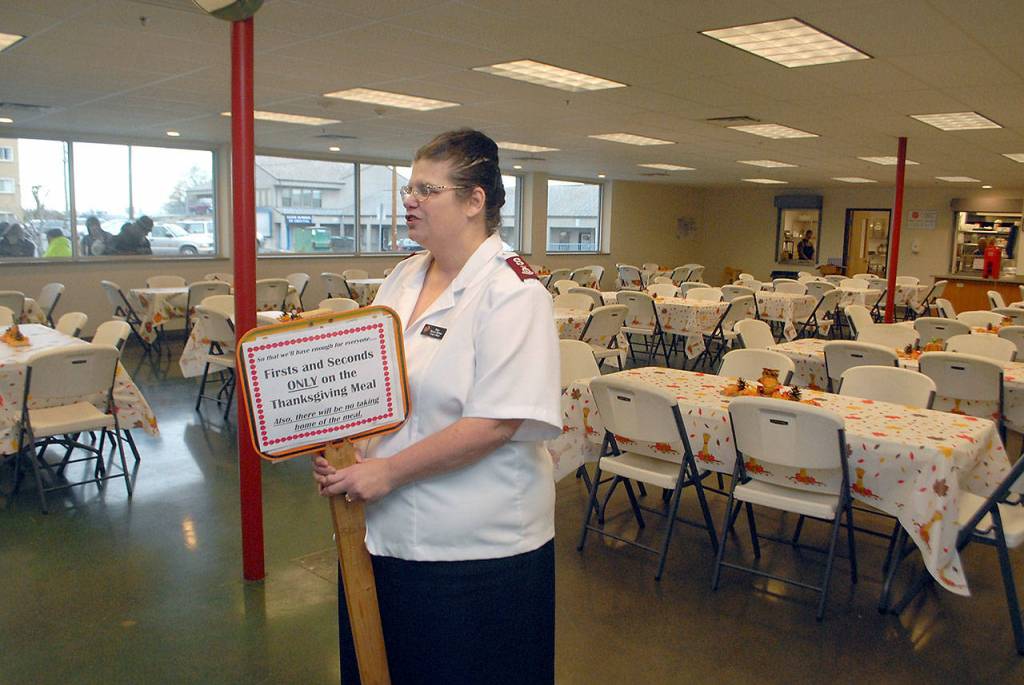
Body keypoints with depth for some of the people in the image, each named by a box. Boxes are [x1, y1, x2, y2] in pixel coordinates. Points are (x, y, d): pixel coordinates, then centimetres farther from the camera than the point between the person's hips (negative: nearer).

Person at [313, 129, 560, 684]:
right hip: (383, 530, 7)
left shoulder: (512, 294, -16)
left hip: (475, 546, -7)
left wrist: (390, 471, -20)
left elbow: (495, 423, -23)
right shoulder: (403, 278, 8)